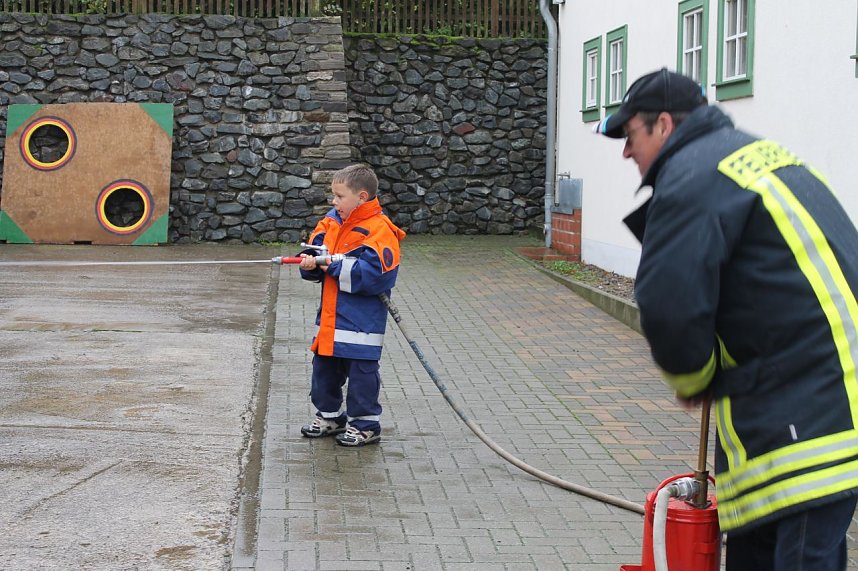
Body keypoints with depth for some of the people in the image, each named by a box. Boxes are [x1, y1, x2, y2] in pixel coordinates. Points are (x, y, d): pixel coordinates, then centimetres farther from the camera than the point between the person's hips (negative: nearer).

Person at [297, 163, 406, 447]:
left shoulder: (379, 230, -17)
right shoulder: (332, 222, 8)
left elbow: (375, 274, -25)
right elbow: (316, 249, 13)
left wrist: (336, 267, -22)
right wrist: (310, 263, -11)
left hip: (361, 320, -8)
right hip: (330, 316, 8)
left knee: (361, 370, 1)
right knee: (324, 367, 17)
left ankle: (365, 423, 14)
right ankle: (329, 415, 33)